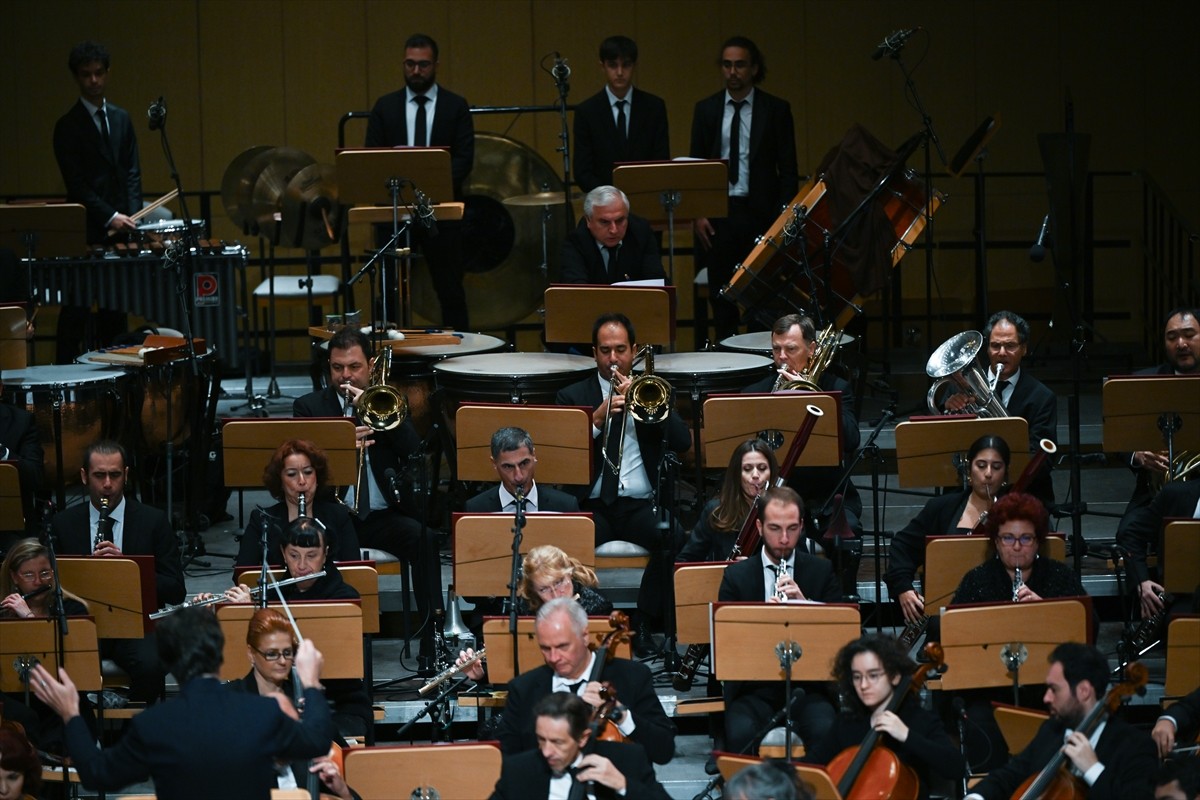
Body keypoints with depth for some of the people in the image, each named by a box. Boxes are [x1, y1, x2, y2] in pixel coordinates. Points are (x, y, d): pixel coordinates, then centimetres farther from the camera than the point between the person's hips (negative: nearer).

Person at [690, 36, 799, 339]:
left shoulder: (776, 109, 2)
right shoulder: (706, 109, 8)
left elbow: (788, 169, 2)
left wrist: (783, 217, -7)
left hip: (760, 212, -2)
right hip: (717, 214, 2)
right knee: (721, 295, 4)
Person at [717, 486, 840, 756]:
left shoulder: (821, 571, 10)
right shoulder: (737, 576, 8)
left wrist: (804, 603, -14)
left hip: (807, 685, 0)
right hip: (754, 686, 0)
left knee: (825, 731, -31)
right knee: (740, 734, -32)